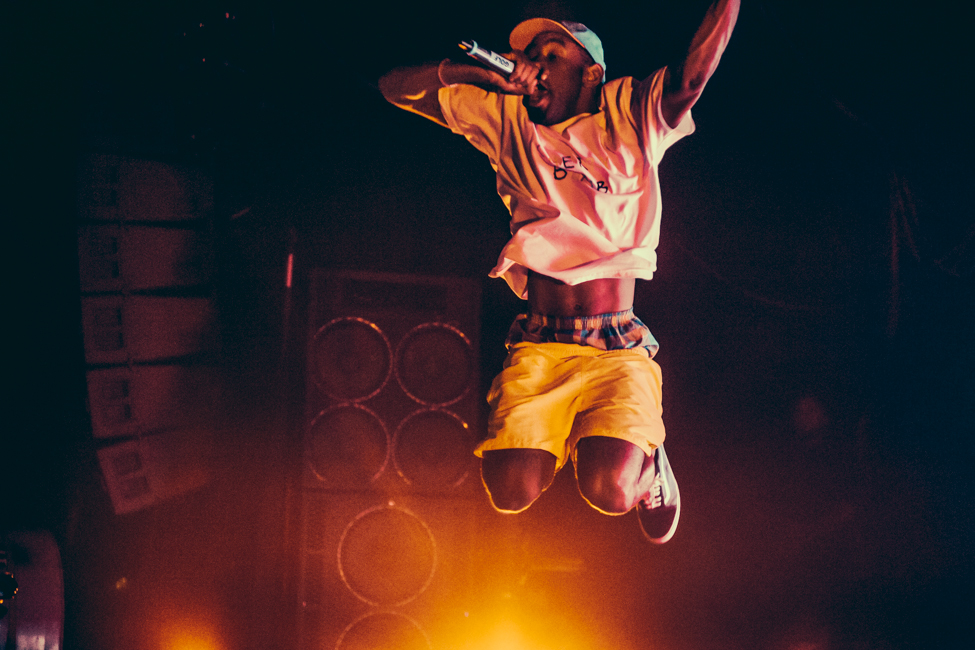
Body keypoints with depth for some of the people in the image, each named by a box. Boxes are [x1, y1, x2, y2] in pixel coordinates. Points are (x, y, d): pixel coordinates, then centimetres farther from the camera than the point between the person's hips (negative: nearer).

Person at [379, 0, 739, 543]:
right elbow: (396, 86, 16)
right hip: (539, 349, 3)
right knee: (512, 494, -19)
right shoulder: (506, 119, 15)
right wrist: (480, 72, 3)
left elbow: (693, 75, -10)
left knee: (609, 491, -25)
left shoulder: (628, 117, 9)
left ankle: (646, 458, 12)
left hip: (619, 350, -2)